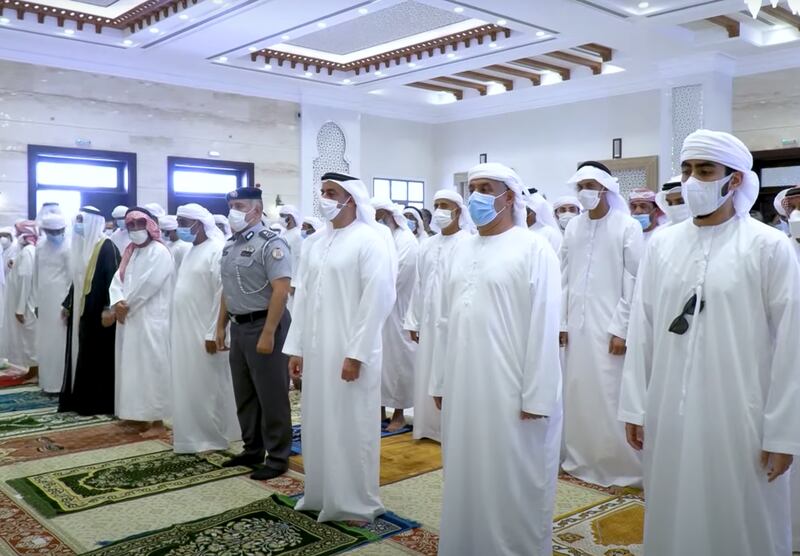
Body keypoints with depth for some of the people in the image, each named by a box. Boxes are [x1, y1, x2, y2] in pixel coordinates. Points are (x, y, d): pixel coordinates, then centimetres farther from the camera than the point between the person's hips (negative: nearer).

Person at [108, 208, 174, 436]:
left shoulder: (159, 252, -9)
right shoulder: (130, 252, 17)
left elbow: (148, 284, -17)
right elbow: (118, 280, 7)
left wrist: (126, 304, -9)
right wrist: (117, 303, -12)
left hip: (150, 319, -9)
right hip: (128, 318, 9)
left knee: (151, 367, -7)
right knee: (132, 366, 12)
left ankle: (157, 420, -2)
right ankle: (138, 414, 22)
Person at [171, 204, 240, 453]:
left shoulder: (217, 250, -14)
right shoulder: (191, 250, 14)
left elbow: (222, 294, -18)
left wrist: (213, 333, -20)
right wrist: (175, 329, 14)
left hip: (203, 332, -8)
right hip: (185, 330, 8)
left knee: (208, 385, 1)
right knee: (187, 385, 14)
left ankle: (213, 437, 13)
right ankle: (193, 434, 25)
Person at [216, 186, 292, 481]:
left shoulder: (270, 243, -13)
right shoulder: (230, 245, 12)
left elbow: (281, 291, -20)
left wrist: (268, 334, -24)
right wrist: (221, 326, 16)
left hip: (264, 325, -8)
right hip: (238, 327, 8)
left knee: (271, 396, 1)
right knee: (244, 395, 16)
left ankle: (277, 457, 12)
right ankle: (252, 450, 29)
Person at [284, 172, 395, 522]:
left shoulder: (370, 240, -10)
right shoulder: (313, 243, 11)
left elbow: (376, 301, -15)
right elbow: (303, 297, 11)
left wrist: (355, 354, -17)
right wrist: (296, 348, 8)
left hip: (349, 352, -6)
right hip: (315, 349, 6)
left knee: (351, 425, 4)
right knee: (318, 424, 14)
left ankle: (356, 503, 19)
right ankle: (320, 494, 30)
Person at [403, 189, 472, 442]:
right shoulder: (426, 246, 11)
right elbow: (418, 286, 11)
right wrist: (413, 321, 10)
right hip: (429, 321, 6)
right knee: (427, 373, 10)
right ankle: (430, 425, 22)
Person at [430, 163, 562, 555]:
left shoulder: (534, 248, -8)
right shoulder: (462, 249, 10)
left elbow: (543, 328, -12)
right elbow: (448, 321, 12)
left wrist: (536, 397, -14)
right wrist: (440, 381, 12)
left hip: (510, 390, -6)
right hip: (464, 388, 6)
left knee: (512, 483, 6)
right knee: (466, 476, 16)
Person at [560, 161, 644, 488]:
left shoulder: (628, 227, -5)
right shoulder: (573, 228, 9)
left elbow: (634, 283, -7)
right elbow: (564, 279, 10)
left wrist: (621, 329, -11)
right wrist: (561, 322, 5)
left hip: (608, 327, -4)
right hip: (577, 326, 4)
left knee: (610, 397, 0)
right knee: (577, 393, 10)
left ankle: (619, 467, 14)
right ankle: (579, 459, 24)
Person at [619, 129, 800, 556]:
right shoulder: (662, 244, 4)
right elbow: (642, 331, 5)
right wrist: (634, 407, 6)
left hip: (739, 420, -3)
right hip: (668, 415, 3)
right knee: (672, 520, 14)